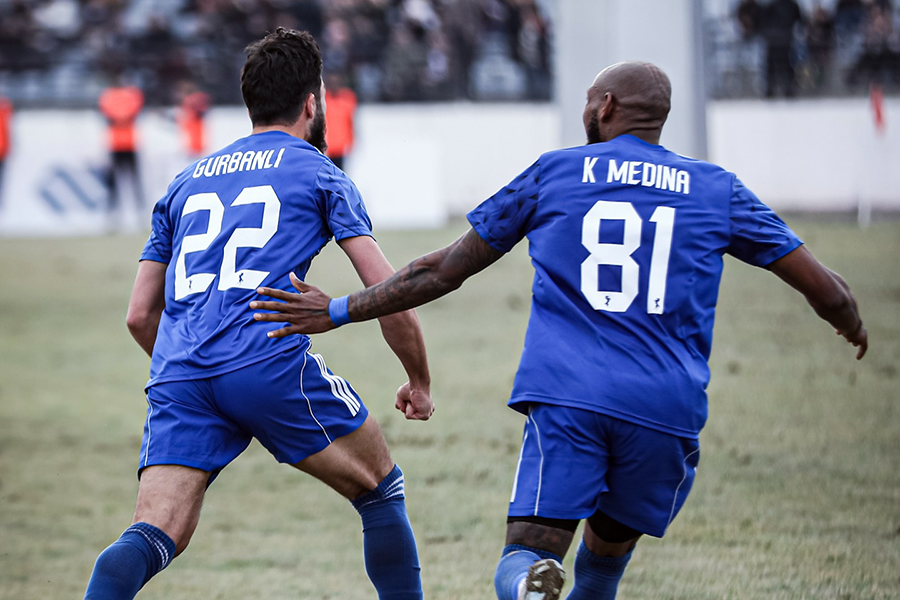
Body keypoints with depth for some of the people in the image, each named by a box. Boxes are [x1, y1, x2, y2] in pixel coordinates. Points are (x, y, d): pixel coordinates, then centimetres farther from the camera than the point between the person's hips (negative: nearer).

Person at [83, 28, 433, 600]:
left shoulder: (187, 182, 27)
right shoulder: (319, 173, 15)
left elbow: (140, 313, 26)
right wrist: (420, 382, 21)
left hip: (178, 374, 4)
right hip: (271, 360, -4)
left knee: (156, 538, -6)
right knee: (382, 488, 16)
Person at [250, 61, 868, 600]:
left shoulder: (555, 172, 13)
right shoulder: (717, 190, 14)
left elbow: (442, 271, 13)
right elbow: (824, 288, 15)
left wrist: (339, 311, 21)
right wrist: (854, 328, 38)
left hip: (565, 397, -2)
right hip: (667, 410, 2)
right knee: (609, 543, 26)